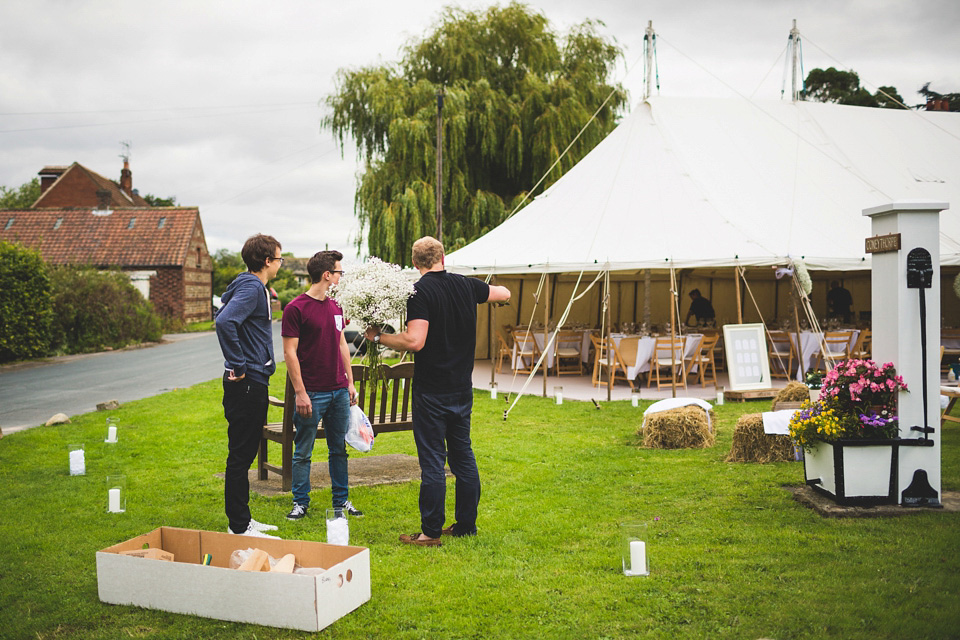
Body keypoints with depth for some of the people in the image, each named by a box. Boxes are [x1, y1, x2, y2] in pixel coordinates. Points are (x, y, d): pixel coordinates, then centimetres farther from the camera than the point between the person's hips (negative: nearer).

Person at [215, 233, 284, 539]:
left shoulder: (254, 287, 16)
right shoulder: (251, 288, -15)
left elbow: (225, 316, 28)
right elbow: (224, 321, -31)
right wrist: (238, 365, -25)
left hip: (253, 382, 10)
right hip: (246, 384, -10)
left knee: (245, 453, 16)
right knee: (240, 456, -3)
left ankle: (243, 519, 26)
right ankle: (239, 527, 4)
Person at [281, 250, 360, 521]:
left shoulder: (335, 306, 12)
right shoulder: (296, 308, -9)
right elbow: (290, 352, -11)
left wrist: (350, 382, 15)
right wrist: (300, 392, -15)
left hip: (339, 391, 6)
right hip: (312, 394, -6)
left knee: (339, 448, 12)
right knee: (303, 452, 4)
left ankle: (341, 499, 22)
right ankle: (301, 502, 15)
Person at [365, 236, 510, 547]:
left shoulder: (421, 291, -15)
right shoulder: (466, 285, 5)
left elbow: (414, 341, -24)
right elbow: (504, 293, 22)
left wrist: (378, 336, -10)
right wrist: (500, 290, 44)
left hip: (432, 390, -6)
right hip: (463, 387, 6)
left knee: (432, 461, -2)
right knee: (463, 456, 14)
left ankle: (431, 532, 3)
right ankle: (466, 525, 21)